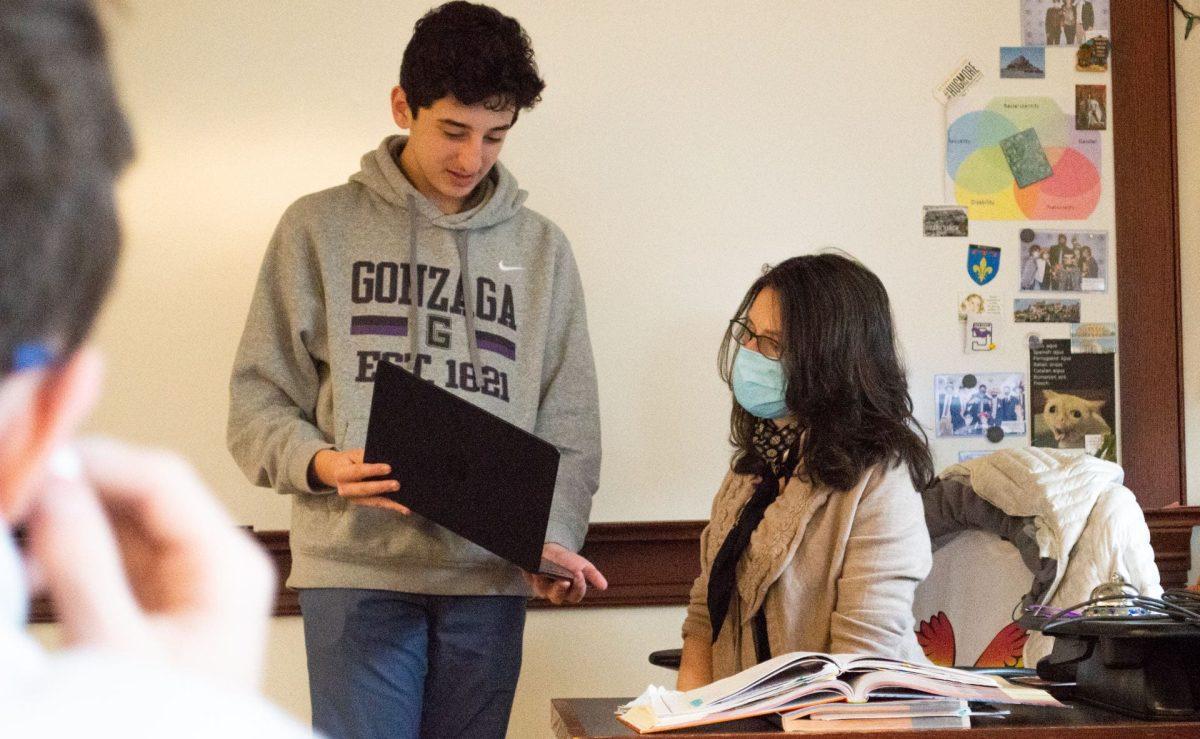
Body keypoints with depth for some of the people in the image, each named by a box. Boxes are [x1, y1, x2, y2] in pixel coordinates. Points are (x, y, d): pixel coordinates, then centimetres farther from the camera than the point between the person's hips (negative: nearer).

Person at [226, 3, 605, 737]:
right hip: (357, 568, -2)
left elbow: (568, 420, 11)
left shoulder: (541, 247, 12)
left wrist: (556, 538, -4)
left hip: (490, 574, 3)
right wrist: (317, 463, -16)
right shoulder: (322, 227, 5)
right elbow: (260, 396, 4)